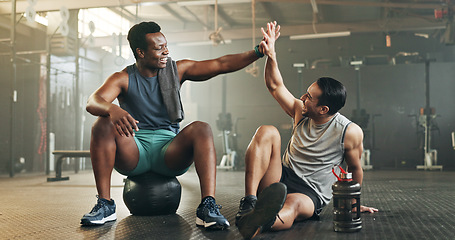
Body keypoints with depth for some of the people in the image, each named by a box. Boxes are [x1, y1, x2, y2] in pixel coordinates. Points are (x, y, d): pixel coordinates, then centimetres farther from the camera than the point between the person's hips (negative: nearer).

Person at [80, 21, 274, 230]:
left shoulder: (177, 70, 8)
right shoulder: (123, 79, 2)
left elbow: (221, 64, 2)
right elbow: (92, 102, -16)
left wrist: (258, 52, -8)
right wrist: (112, 109, -39)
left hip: (169, 152, 1)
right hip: (133, 154, -1)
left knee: (201, 129, -27)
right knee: (103, 125, -27)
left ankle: (207, 207, -36)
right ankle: (105, 205, -22)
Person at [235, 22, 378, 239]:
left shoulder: (351, 132, -8)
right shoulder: (301, 113, 5)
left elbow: (355, 169, 5)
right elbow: (275, 86, 9)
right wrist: (271, 54, -2)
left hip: (310, 194, -4)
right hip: (280, 178, 4)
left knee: (293, 206, -42)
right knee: (267, 132, -23)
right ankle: (249, 202, -40)